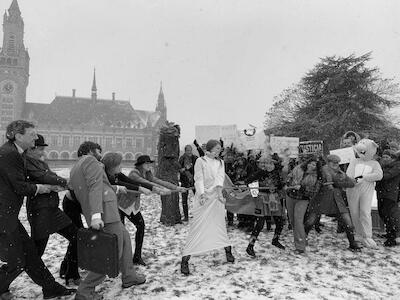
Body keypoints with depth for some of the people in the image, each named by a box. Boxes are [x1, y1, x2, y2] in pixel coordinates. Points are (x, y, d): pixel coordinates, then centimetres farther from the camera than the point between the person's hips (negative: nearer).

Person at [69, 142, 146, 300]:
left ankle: (129, 277, 31)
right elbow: (95, 186, -19)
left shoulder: (74, 169, 22)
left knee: (125, 238, 22)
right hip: (105, 210, -10)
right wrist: (96, 214, -30)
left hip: (93, 214, 10)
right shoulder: (90, 160, -5)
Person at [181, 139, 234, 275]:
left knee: (220, 225, 12)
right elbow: (199, 179, -11)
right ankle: (185, 260, -2)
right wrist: (202, 194, -27)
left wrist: (219, 192, -20)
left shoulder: (220, 162, 13)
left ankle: (228, 252, 28)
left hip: (216, 197, 4)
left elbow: (220, 177, -4)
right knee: (197, 228, -7)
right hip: (203, 198, -4)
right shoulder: (200, 161, -1)